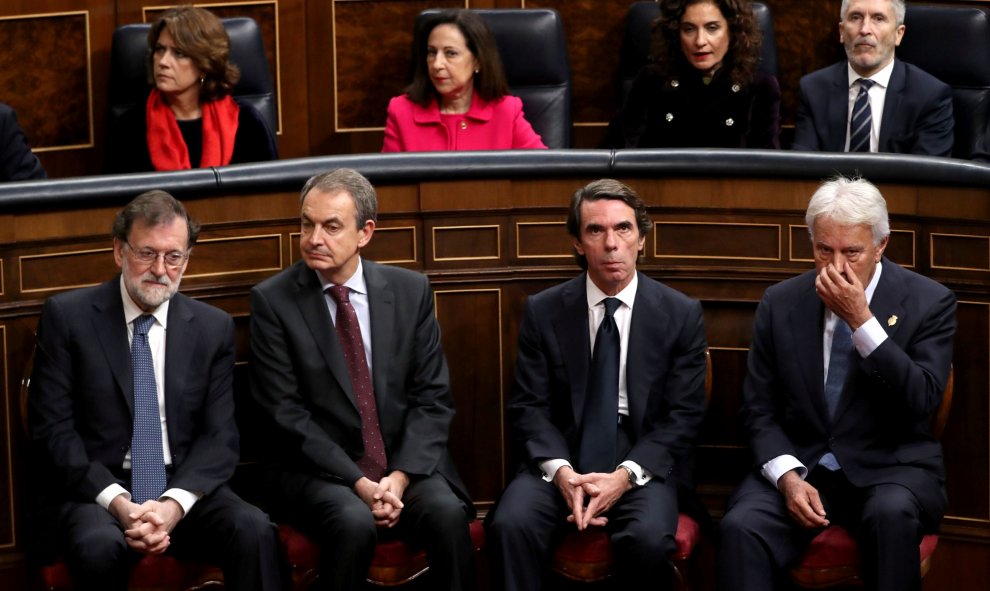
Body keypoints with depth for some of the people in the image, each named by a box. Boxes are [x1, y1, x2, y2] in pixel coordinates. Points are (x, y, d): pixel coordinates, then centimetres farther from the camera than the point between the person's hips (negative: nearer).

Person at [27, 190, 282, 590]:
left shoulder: (213, 328, 8)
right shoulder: (68, 316, 1)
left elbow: (219, 435, 3)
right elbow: (52, 428, -4)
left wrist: (175, 504, -16)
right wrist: (116, 500, -18)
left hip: (185, 487, 2)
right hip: (95, 489, -2)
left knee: (255, 531, -27)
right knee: (99, 547, -35)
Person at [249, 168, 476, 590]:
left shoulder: (411, 291, 5)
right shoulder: (273, 301, -3)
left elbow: (432, 399, 4)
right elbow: (285, 412, -8)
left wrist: (401, 476, -12)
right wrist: (359, 484, -16)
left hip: (407, 463, 2)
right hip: (321, 469, -2)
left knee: (447, 514, -28)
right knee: (354, 523, -33)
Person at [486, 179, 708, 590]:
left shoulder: (681, 315, 2)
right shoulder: (543, 311, 5)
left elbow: (683, 416, -1)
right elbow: (529, 406, 1)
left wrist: (626, 475, -17)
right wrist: (560, 471, -18)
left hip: (644, 464, -1)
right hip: (562, 459, 1)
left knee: (648, 539, -32)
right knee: (510, 526, -29)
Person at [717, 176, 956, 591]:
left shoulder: (928, 302, -3)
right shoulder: (780, 304, 4)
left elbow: (922, 400, -15)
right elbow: (759, 411, 6)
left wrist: (861, 321, -21)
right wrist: (788, 477, -12)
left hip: (890, 469, -1)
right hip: (801, 465, 2)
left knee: (892, 513, -36)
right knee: (740, 527, -30)